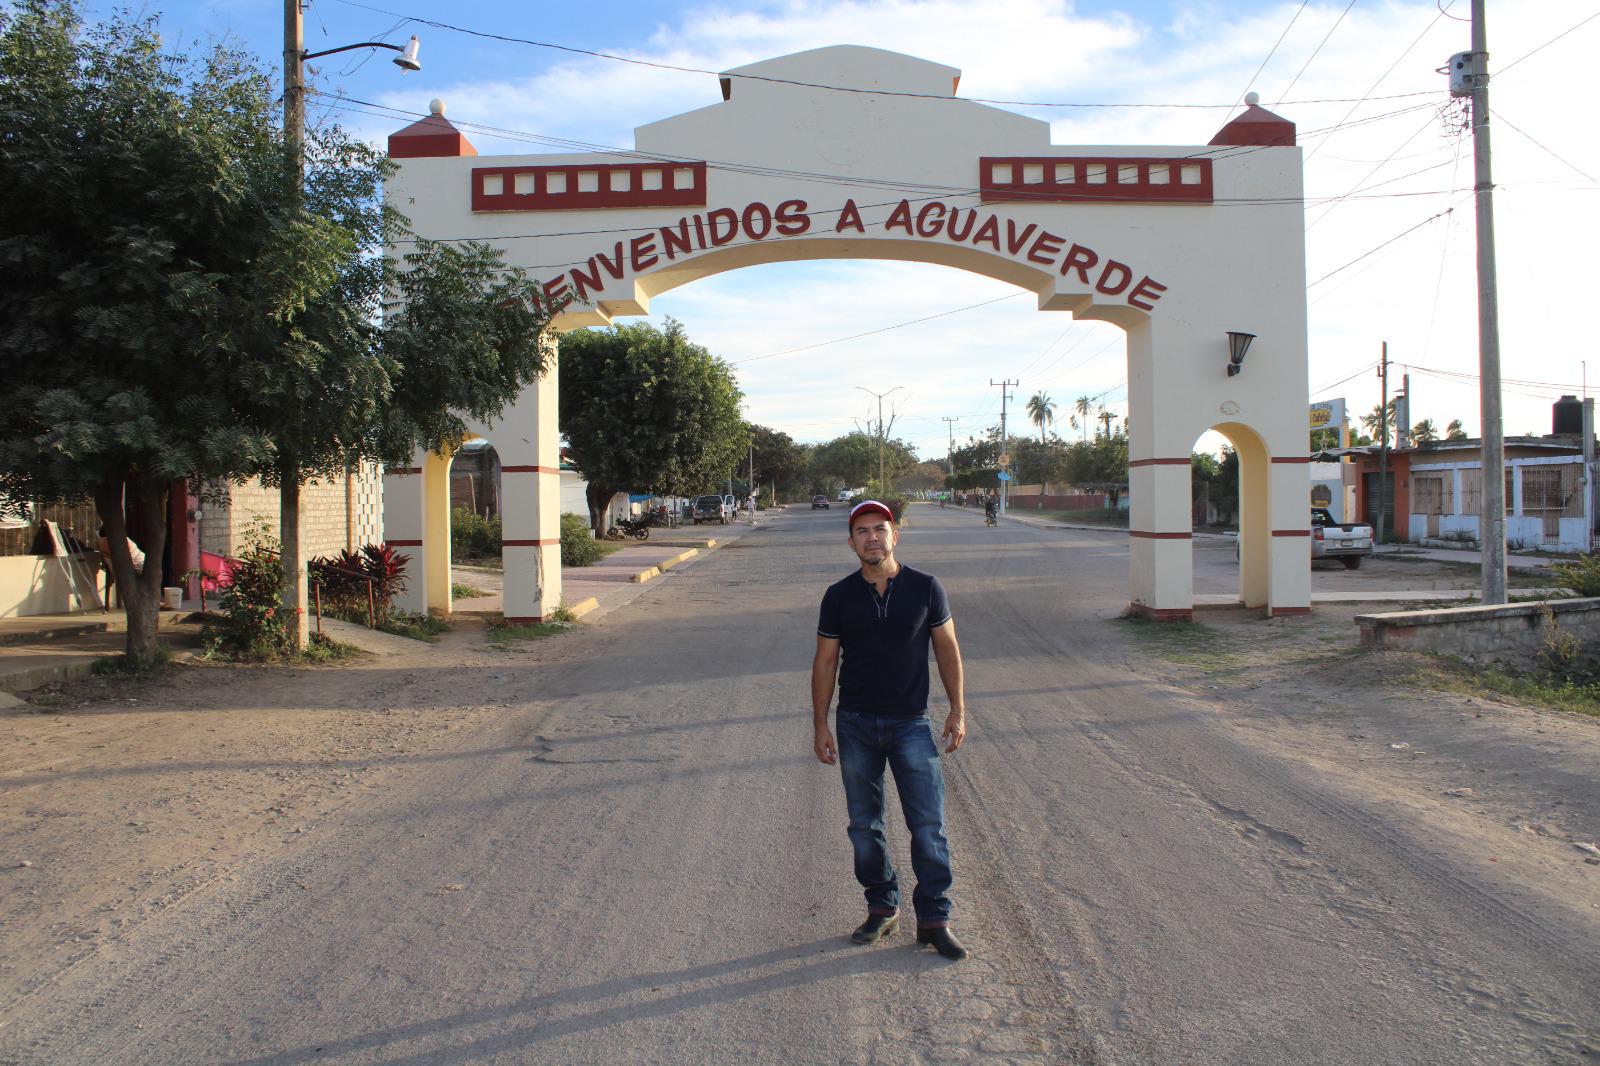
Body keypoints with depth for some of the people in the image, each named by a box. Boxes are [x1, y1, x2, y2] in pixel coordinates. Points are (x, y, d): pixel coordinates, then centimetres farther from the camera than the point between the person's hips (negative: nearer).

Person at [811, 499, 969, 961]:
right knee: (864, 825, 9)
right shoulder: (839, 596, -1)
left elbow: (947, 648, 5)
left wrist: (958, 710, 0)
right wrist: (820, 726, 1)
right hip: (855, 725, 1)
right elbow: (824, 662, 4)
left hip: (911, 724, -1)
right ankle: (882, 909, 26)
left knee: (929, 825, -2)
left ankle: (934, 919, 11)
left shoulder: (925, 588, -2)